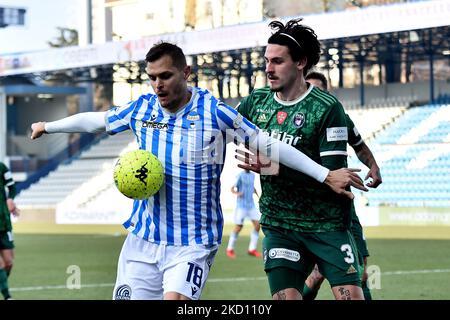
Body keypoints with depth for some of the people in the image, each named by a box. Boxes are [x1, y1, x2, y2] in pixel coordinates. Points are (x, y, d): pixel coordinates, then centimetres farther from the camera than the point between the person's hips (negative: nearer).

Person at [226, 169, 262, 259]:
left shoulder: (252, 175, 10)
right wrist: (237, 193, -32)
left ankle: (252, 249, 5)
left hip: (251, 205, 6)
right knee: (238, 227, -4)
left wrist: (256, 193, 12)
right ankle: (230, 249, 12)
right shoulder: (240, 176, -9)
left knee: (257, 225, -4)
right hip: (241, 206, -6)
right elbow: (232, 189, -11)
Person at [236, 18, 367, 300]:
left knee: (351, 295, -11)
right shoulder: (257, 101, 4)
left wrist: (277, 168, -25)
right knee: (285, 295, -11)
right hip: (279, 224, 4)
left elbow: (333, 173, -18)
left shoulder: (327, 108, -11)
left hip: (327, 225, -3)